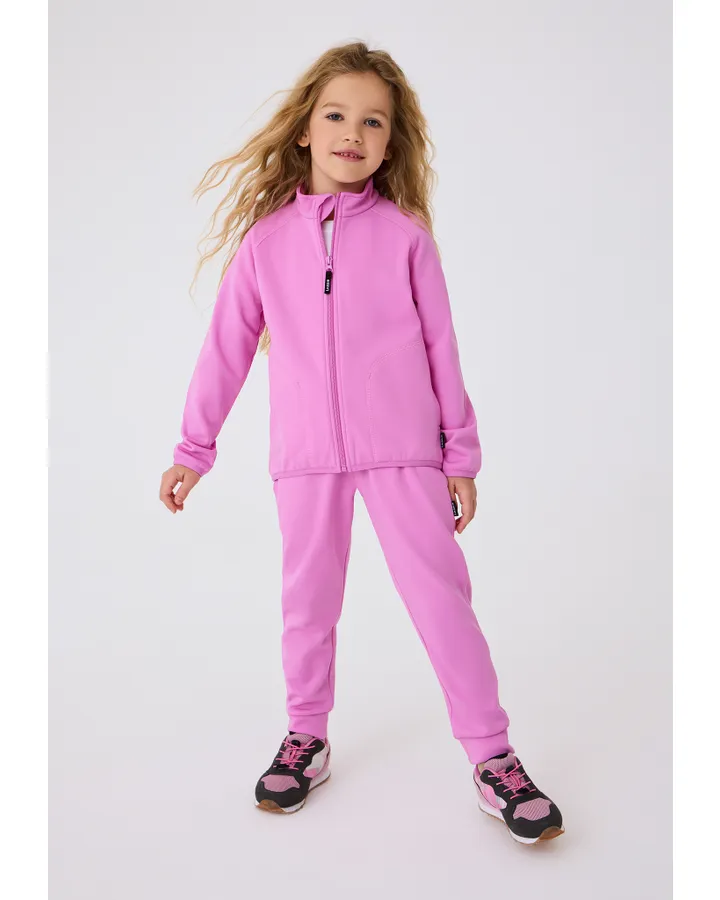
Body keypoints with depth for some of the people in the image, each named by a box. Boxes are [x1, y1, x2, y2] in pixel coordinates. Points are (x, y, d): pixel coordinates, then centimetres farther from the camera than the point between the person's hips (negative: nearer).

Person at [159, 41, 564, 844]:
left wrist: (461, 452, 5)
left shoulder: (404, 233, 1)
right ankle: (306, 738, 31)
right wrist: (194, 449, 9)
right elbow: (228, 347, 8)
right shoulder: (266, 238, 4)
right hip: (305, 456, 2)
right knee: (308, 602, 12)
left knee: (441, 597, 1)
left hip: (403, 451, -1)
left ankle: (493, 759, 13)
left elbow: (440, 345, 4)